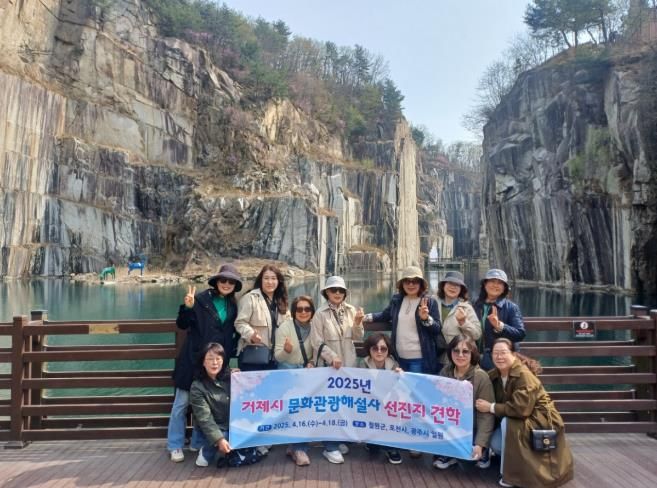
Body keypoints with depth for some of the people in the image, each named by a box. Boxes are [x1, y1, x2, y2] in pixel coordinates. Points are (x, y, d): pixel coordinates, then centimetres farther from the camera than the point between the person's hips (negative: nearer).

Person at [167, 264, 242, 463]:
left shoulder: (232, 306, 6)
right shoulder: (202, 298, -10)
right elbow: (182, 325, -11)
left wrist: (230, 352, 1)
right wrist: (187, 307, -28)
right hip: (194, 359, -4)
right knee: (182, 402, 6)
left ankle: (198, 443, 27)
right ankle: (175, 446, 19)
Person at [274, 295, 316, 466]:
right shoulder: (284, 327, -11)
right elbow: (277, 356, -12)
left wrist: (312, 362, -8)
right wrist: (286, 350, -33)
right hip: (288, 372, -4)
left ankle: (296, 447, 12)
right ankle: (299, 448, -3)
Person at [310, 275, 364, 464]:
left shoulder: (351, 310, 4)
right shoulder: (320, 313, -6)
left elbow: (358, 337, 6)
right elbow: (317, 342, -9)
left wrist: (358, 323, -12)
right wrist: (332, 357, -18)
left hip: (350, 363, 4)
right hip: (330, 365, -4)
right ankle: (330, 447, 7)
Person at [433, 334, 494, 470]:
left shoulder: (481, 377, -17)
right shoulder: (446, 371, -4)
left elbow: (486, 414, -19)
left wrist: (480, 444, -26)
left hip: (471, 428, -3)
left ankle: (482, 451, 7)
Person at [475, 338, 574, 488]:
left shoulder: (524, 375, -26)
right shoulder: (494, 375, -4)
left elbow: (521, 409, -33)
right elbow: (495, 401, 1)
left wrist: (491, 407, -28)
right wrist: (482, 404, -19)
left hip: (540, 419, -7)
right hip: (519, 421, 7)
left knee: (507, 423, -30)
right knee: (496, 444, -13)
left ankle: (512, 474, -15)